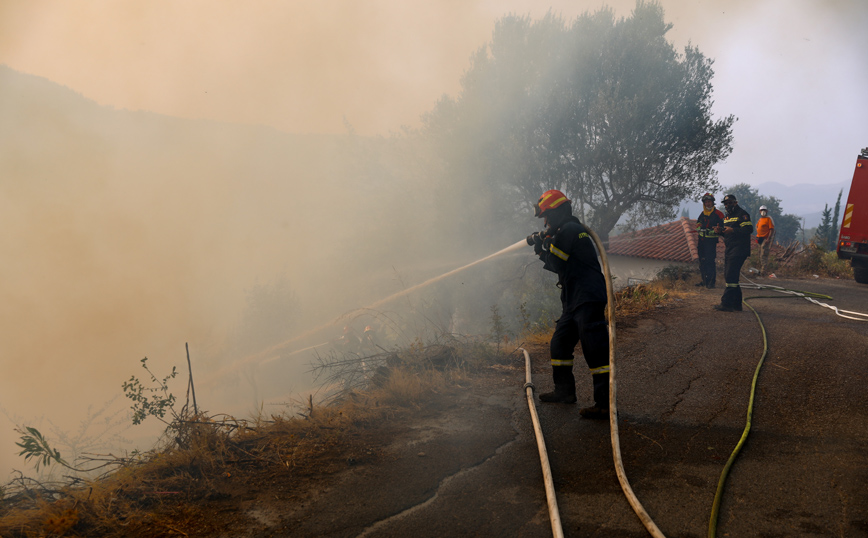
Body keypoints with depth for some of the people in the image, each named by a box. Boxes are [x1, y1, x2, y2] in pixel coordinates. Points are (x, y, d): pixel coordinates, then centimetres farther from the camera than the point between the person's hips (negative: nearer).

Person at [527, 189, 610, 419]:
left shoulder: (569, 230, -12)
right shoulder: (568, 230, 21)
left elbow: (557, 264, -13)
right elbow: (558, 265, 23)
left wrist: (543, 247, 2)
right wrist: (543, 246, 11)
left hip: (588, 299, -11)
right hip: (574, 300, 11)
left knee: (595, 350, -13)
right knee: (560, 344, 19)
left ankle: (605, 404, -15)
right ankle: (564, 391, 31)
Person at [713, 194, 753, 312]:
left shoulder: (742, 214, -8)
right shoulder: (727, 216, 21)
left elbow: (749, 229, -19)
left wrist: (732, 230, -27)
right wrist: (721, 231, 5)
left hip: (738, 250, -10)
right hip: (729, 250, 10)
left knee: (730, 277, -13)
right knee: (728, 277, 10)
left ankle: (726, 304, -13)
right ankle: (736, 305, 17)